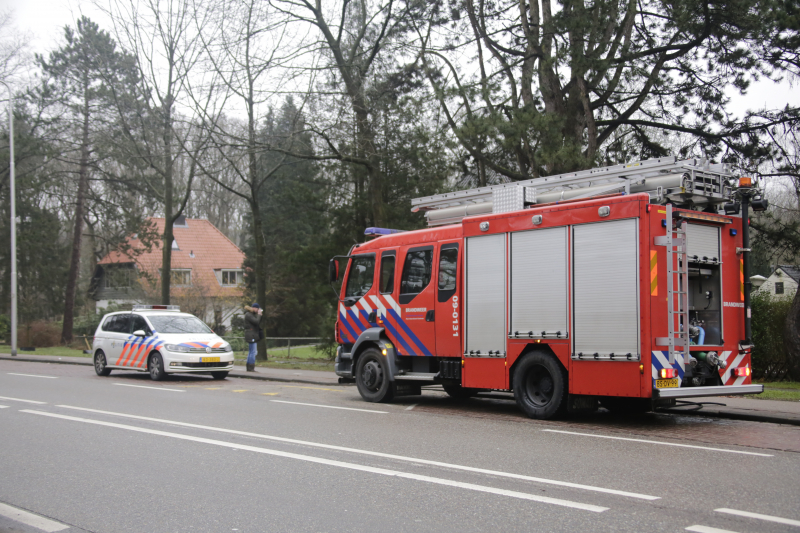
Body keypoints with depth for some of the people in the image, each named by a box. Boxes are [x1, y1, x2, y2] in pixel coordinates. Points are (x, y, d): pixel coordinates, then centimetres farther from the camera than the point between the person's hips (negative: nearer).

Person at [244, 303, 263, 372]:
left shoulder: (252, 314, 18)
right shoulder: (248, 315, -13)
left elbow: (258, 322, 17)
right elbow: (256, 322, -22)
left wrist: (259, 315, 5)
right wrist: (259, 314, -10)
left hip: (253, 335, 11)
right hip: (251, 335, -11)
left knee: (251, 351, 14)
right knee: (253, 351, -11)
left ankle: (249, 368, 18)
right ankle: (251, 368, -10)